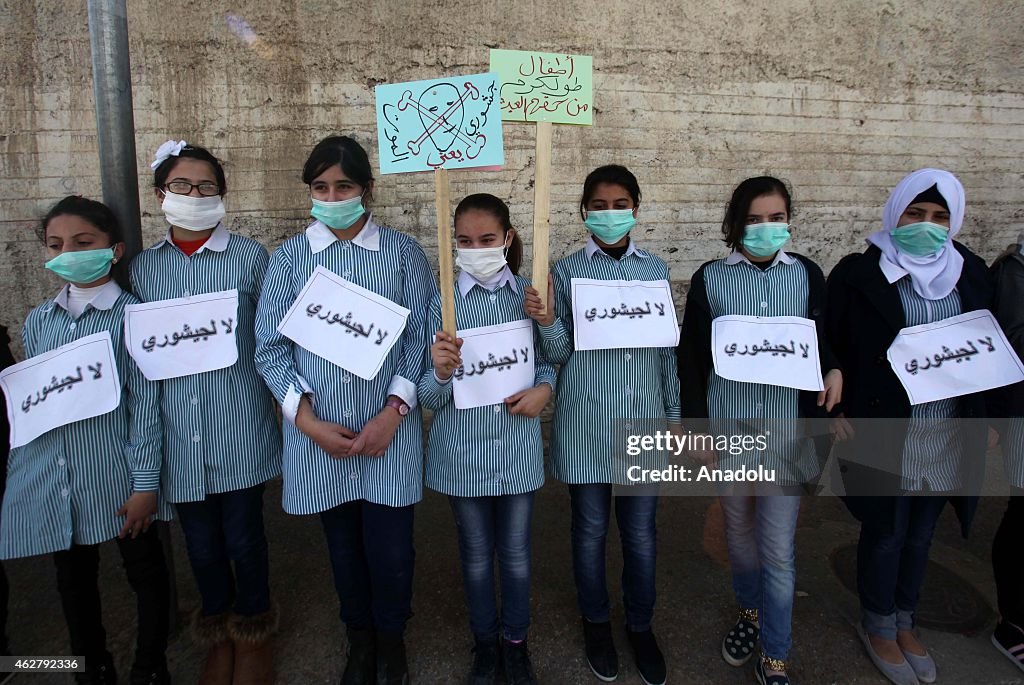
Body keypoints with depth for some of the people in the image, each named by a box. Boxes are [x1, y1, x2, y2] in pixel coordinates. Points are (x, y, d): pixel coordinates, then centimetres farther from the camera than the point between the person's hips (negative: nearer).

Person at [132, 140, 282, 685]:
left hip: (239, 426, -3)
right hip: (177, 431, 3)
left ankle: (252, 632, 37)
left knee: (243, 536, 10)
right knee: (200, 541, 16)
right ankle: (218, 632, 42)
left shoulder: (249, 257, -4)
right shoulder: (142, 267, 6)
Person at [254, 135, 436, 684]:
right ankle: (359, 639, 41)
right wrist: (309, 421, -8)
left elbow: (421, 336, -2)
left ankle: (391, 638, 34)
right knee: (344, 547, 15)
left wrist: (393, 412, -12)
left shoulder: (403, 252, 1)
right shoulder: (289, 257, 4)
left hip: (390, 430, -1)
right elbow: (271, 347, 1)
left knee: (391, 550, 4)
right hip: (318, 434, 2)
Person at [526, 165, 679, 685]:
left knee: (641, 531, 11)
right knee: (590, 528, 12)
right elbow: (560, 353, -3)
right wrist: (546, 322, -23)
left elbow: (668, 347, 10)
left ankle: (641, 626, 33)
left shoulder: (655, 268, 6)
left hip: (644, 418, 2)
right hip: (586, 421, -1)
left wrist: (674, 413, 10)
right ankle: (596, 622, 34)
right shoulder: (566, 271, -2)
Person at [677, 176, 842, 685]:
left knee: (778, 550, 3)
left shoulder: (807, 275, 0)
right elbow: (692, 358, -1)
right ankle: (750, 612, 43)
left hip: (785, 428, 0)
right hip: (729, 427, 1)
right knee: (739, 532, 17)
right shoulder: (710, 279, -3)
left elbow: (823, 347, 8)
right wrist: (697, 427, -3)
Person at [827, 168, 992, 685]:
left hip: (949, 437, 4)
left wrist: (981, 418, 0)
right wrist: (838, 412, -11)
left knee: (920, 535, 18)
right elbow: (831, 348, -4)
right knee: (885, 535, 10)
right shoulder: (859, 274, -7)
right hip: (884, 435, -4)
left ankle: (904, 622, 39)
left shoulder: (971, 272, 6)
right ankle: (878, 628, 32)